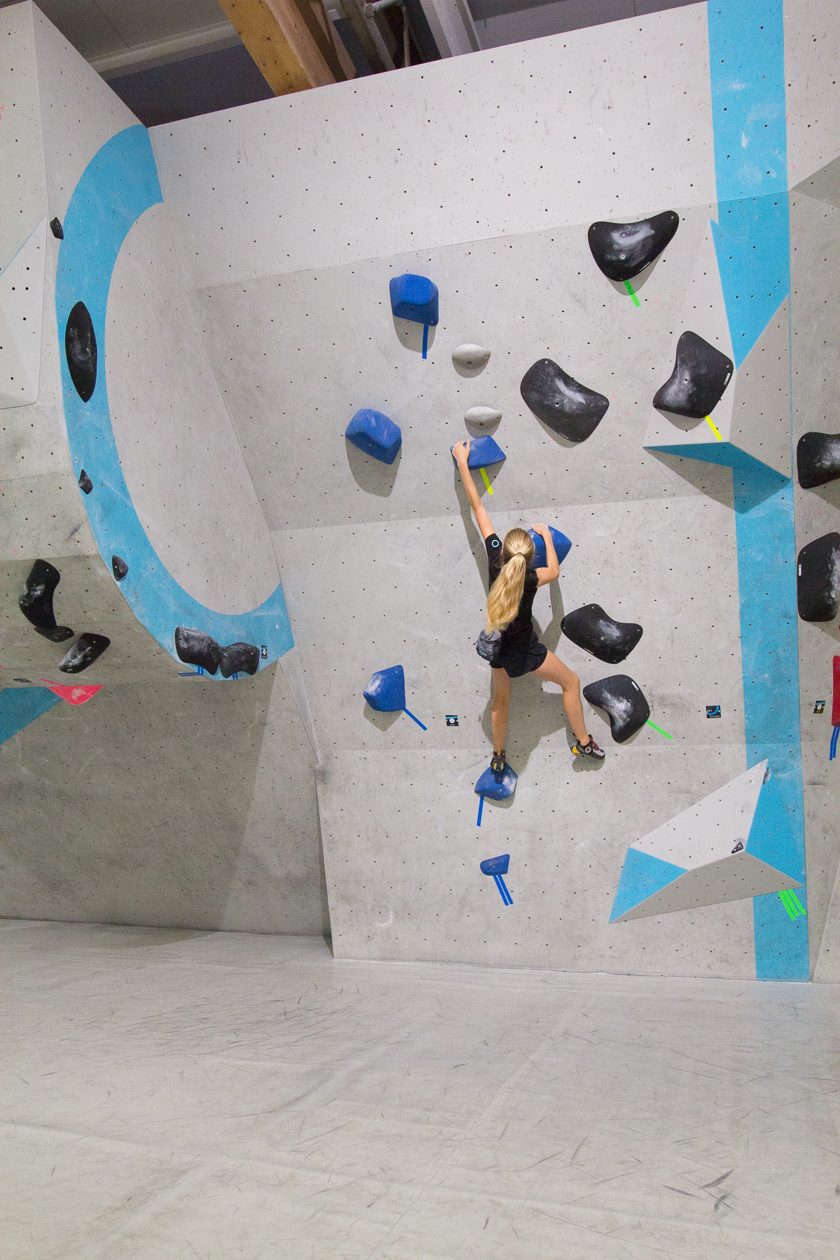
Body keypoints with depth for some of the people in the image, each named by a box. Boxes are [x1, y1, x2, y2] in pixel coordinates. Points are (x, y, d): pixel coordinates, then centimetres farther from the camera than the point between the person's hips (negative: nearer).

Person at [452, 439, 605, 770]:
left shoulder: (494, 558, -21)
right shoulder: (529, 579, -27)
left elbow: (477, 507, -16)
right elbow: (554, 572, -2)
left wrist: (462, 462, -9)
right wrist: (547, 537, 10)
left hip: (498, 648, 4)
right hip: (525, 651, -4)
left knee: (500, 699, 24)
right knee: (571, 681, 17)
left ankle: (498, 757, 35)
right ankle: (583, 742, 22)